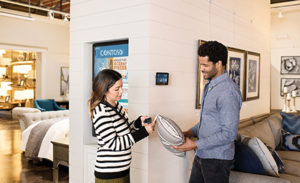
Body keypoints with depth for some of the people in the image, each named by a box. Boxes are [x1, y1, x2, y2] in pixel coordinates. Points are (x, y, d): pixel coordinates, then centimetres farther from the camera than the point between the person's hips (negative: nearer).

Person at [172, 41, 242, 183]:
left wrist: (195, 145, -22)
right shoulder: (209, 86, 9)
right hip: (201, 155, 9)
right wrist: (191, 132, 4)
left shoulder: (228, 92, -22)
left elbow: (229, 134, -24)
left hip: (217, 159, -9)